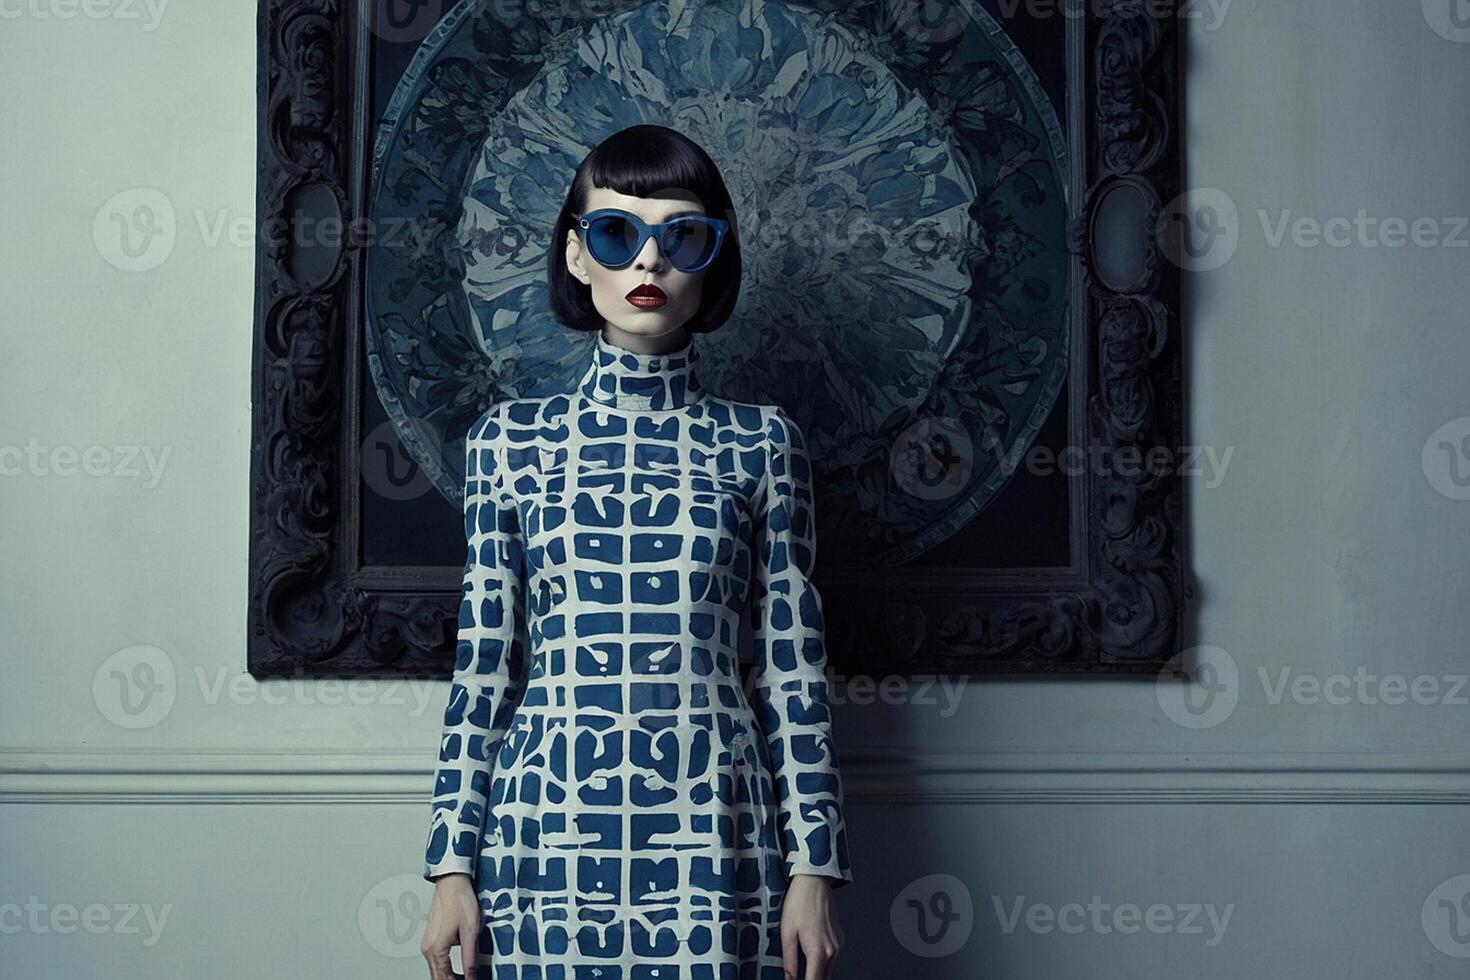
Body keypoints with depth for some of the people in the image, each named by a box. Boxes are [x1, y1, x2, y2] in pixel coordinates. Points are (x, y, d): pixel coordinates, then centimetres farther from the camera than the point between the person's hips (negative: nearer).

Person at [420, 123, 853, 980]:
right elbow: (484, 662, 5)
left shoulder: (761, 443, 4)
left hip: (712, 835, 0)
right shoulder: (511, 438, 5)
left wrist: (814, 866, 0)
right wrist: (454, 863, 2)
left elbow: (793, 665, 3)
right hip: (546, 827, 1)